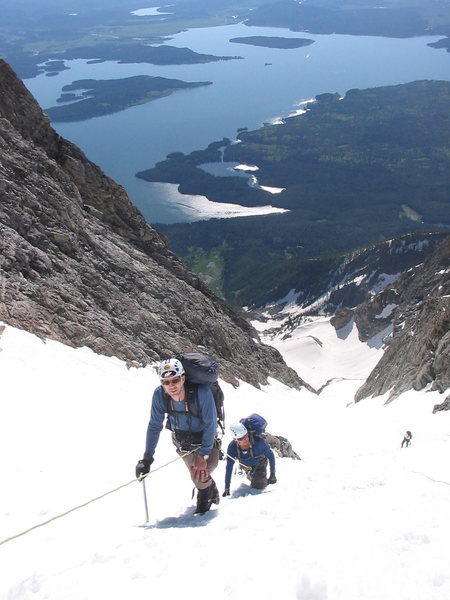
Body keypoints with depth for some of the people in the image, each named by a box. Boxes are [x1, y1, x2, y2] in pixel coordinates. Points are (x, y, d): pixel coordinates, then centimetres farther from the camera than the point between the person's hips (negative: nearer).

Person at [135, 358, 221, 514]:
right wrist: (147, 457, -14)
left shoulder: (201, 392, -36)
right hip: (181, 439, 3)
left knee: (201, 473, -18)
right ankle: (212, 492, 39)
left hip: (205, 438, -3)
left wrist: (203, 455, -31)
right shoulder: (159, 395, -25)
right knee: (196, 471, 4)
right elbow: (154, 425, -13)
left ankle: (205, 495, 17)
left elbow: (210, 425, -28)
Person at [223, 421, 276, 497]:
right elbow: (229, 469, -27)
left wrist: (272, 473, -19)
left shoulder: (259, 442, -40)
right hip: (246, 465, 2)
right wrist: (227, 489, -27)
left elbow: (271, 455, -22)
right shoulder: (232, 447, -35)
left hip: (260, 464, -2)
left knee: (259, 485, -9)